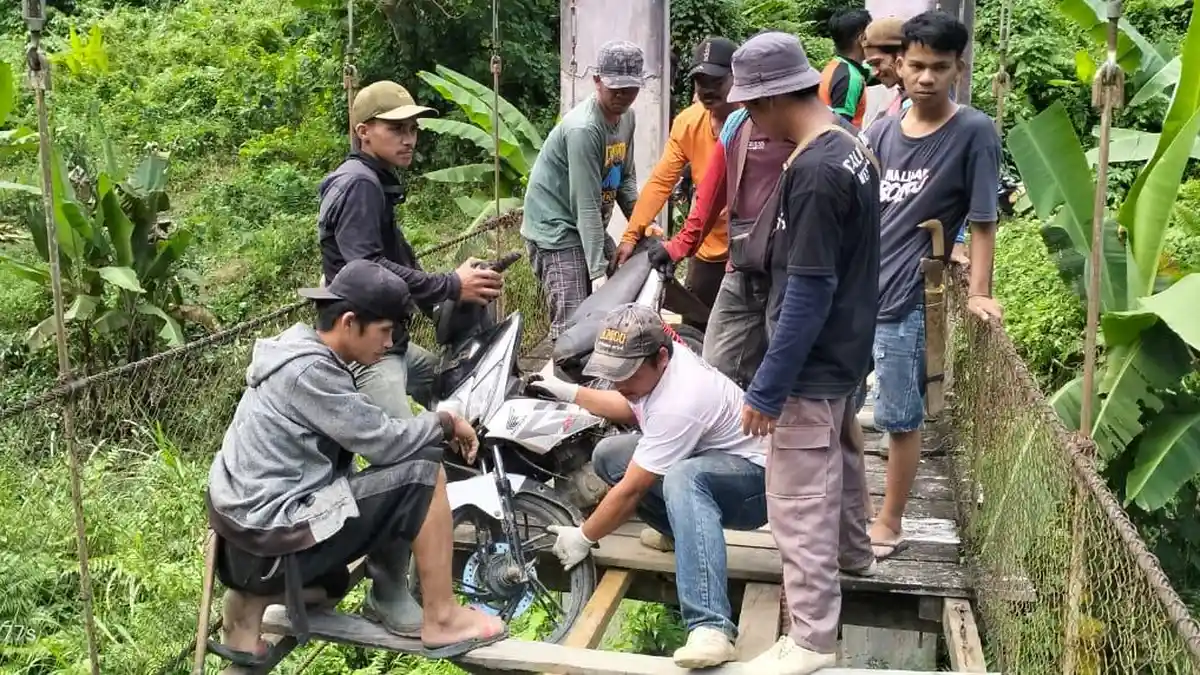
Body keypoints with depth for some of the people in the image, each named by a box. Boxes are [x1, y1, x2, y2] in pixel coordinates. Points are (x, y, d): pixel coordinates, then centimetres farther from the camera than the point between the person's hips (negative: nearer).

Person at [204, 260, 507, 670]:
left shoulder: (300, 350, 10)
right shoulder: (309, 371, -21)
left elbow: (367, 434, 12)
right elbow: (383, 443, -21)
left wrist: (436, 431, 2)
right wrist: (446, 422, -5)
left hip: (248, 516, 10)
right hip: (274, 529, -10)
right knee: (423, 474, -15)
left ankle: (252, 597, 17)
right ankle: (441, 619, -4)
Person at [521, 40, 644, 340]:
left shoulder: (627, 116, 3)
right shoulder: (583, 128, -24)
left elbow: (625, 178, 13)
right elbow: (587, 206, -27)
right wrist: (598, 271, -28)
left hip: (590, 229, 9)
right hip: (556, 229, -9)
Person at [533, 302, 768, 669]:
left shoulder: (678, 402, -33)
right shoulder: (654, 366, -5)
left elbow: (631, 491, -26)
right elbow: (633, 408, 21)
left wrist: (583, 538, -14)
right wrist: (569, 391, 17)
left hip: (754, 478, -9)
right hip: (703, 462, 10)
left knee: (682, 478, -42)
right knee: (608, 454, -1)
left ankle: (711, 628, -51)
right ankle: (684, 530, 13)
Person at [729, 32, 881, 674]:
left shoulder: (814, 172, -27)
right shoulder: (850, 146, 3)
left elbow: (807, 293, -27)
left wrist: (767, 388, -21)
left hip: (812, 363, -10)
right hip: (845, 350, 10)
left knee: (798, 502, 0)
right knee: (837, 459, 29)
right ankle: (853, 552, 51)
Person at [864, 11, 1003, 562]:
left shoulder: (973, 132, -8)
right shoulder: (881, 132, 5)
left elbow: (982, 222, -8)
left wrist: (977, 295, -14)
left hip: (906, 300, -5)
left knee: (900, 418, 5)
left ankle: (889, 523, 21)